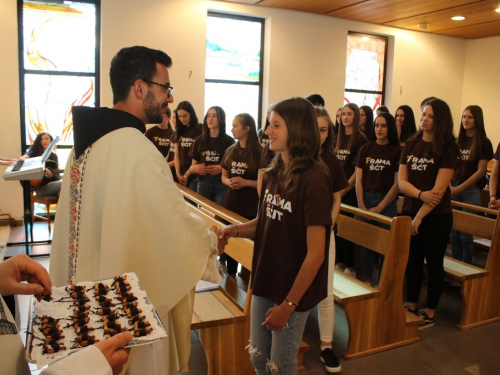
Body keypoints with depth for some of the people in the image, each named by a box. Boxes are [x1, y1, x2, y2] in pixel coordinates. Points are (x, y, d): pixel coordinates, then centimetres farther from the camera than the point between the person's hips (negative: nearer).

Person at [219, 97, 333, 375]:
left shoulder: (314, 180, -21)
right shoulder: (272, 173, 1)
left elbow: (315, 253, -21)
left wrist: (288, 304, -17)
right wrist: (237, 230, -7)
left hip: (292, 291, -6)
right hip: (264, 283, 7)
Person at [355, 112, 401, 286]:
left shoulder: (397, 151, -2)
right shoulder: (365, 149, 6)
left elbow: (397, 184, -5)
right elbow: (359, 180, 3)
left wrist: (379, 207, -8)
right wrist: (361, 205, -6)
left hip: (387, 202, -2)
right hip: (365, 199, 2)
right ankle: (367, 278, 24)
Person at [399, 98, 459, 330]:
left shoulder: (447, 149, -10)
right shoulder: (411, 145, 5)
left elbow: (439, 189, -16)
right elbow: (401, 181, 0)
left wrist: (419, 217, -16)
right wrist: (421, 194, -18)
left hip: (436, 216, -4)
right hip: (410, 211, 5)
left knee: (434, 263, 8)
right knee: (412, 261, 13)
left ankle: (429, 313, 22)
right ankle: (411, 306, 29)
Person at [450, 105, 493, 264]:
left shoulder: (484, 143, -3)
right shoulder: (458, 141, 10)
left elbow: (480, 171, -7)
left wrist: (459, 188, -10)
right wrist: (449, 186, -5)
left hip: (471, 190, -4)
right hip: (454, 189, 4)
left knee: (465, 233, -1)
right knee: (453, 231, 7)